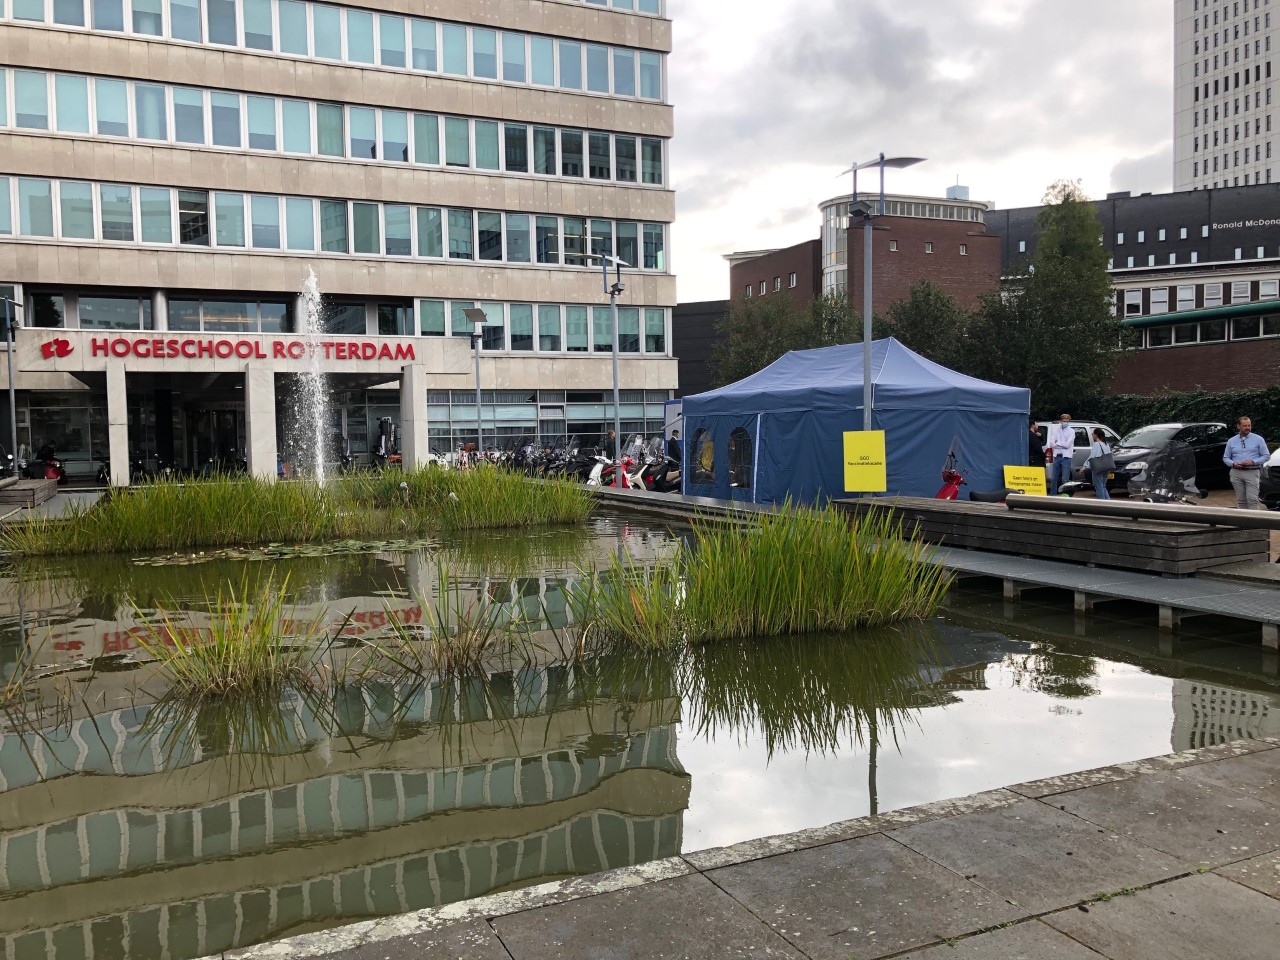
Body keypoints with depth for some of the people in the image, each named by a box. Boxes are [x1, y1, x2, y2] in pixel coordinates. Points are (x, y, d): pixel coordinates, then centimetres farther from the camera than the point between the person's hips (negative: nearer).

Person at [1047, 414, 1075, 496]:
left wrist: (1057, 443, -2)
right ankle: (1052, 495, 16)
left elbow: (1068, 444, -11)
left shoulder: (1071, 431, 0)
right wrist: (1062, 445, -10)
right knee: (1053, 479, 7)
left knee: (1065, 480, -4)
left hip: (1066, 457, -4)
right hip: (1057, 456, 4)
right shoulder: (1055, 430, 9)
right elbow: (1051, 443, -1)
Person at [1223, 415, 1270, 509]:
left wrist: (1253, 462, -12)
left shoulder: (1258, 439, 5)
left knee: (1252, 499, -11)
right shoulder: (1231, 441, 11)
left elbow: (1266, 455, 4)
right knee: (1241, 500, 5)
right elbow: (1225, 458, 13)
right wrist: (1233, 463, -8)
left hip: (1252, 473, -3)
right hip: (1236, 473, 3)